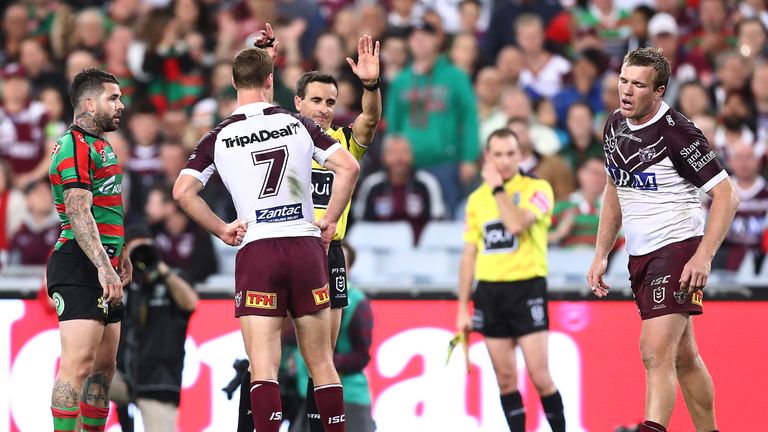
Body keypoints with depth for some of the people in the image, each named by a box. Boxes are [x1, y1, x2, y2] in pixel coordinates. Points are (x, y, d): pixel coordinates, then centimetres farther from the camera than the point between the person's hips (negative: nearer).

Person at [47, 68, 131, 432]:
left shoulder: (100, 145, 20)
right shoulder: (76, 146, -13)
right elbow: (78, 213, -22)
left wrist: (120, 254, 30)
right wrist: (103, 266, -29)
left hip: (101, 266, 11)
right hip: (79, 266, -11)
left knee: (104, 364, 11)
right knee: (78, 363, -16)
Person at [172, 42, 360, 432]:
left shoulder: (219, 137, 3)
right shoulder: (298, 124, 5)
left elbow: (183, 191, -7)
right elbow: (348, 167, -3)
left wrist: (221, 229, 4)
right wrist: (330, 220, 5)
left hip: (256, 253, -1)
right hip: (305, 246, 1)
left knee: (263, 368, -5)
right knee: (322, 364, 10)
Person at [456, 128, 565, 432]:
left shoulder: (537, 188, -2)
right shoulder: (476, 199, 12)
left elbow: (516, 224, -21)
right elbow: (469, 256, 15)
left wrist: (498, 187, -11)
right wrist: (462, 308, 11)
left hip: (527, 289, -4)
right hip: (489, 291, 4)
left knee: (539, 375, -10)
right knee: (505, 378, 4)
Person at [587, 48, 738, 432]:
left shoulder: (676, 132, -17)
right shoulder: (615, 125, 6)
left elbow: (727, 196, -16)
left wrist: (703, 257, -24)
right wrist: (601, 254, 15)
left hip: (678, 248, -8)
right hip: (640, 255, 8)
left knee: (656, 352, -21)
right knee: (682, 356, 15)